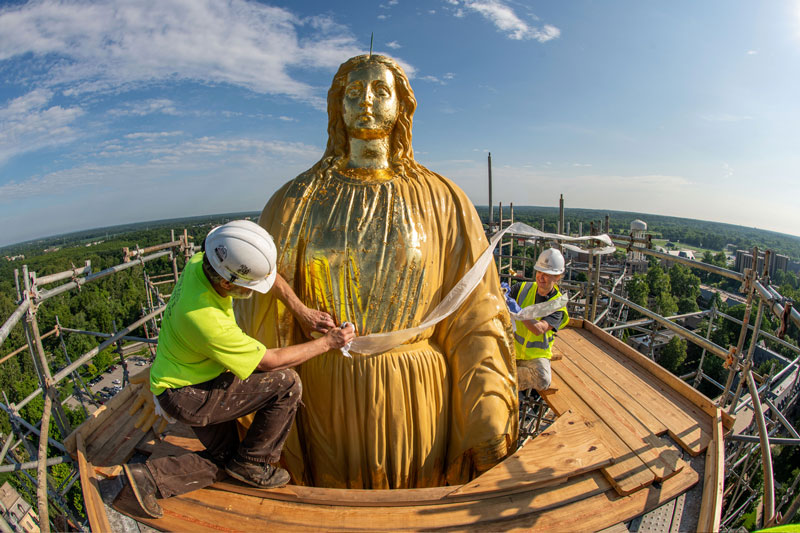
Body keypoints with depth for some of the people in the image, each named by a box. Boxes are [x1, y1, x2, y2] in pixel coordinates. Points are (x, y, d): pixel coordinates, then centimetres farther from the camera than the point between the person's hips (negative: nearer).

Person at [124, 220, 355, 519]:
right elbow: (271, 362, -25)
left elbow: (269, 275, -2)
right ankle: (251, 463, 2)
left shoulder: (204, 262, -16)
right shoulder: (208, 322, -38)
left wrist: (302, 312, -8)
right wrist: (326, 343, -17)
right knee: (286, 384, -16)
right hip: (185, 396, -8)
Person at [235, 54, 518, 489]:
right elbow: (262, 314, 0)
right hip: (329, 400, 1)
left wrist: (490, 421, -9)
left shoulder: (441, 201, -2)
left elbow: (475, 316, -5)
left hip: (417, 400, 0)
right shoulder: (296, 202, -1)